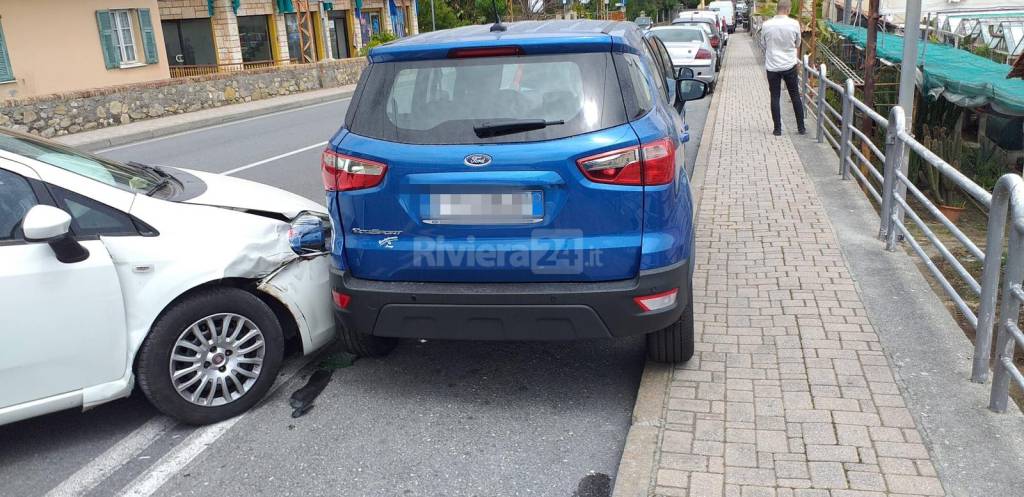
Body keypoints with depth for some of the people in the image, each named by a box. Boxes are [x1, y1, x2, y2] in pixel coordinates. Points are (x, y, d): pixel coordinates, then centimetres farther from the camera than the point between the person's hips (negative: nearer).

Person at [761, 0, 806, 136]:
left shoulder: (766, 25, -8)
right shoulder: (794, 24, -8)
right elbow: (797, 44, 7)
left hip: (772, 67, 0)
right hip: (790, 66, 0)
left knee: (775, 97, 7)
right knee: (795, 96, 12)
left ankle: (777, 129, 7)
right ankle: (801, 128, 18)